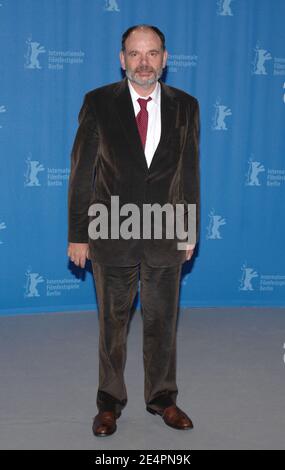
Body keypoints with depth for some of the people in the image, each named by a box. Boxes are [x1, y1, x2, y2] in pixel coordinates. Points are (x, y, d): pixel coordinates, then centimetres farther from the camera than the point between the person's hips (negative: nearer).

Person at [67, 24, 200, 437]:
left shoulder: (185, 106, 2)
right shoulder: (98, 103, -4)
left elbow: (190, 173, 5)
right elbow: (82, 172, -4)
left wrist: (190, 232, 5)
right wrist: (78, 234, -6)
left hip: (165, 236, 2)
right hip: (112, 234, -1)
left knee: (162, 322, 13)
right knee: (112, 323, 12)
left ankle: (163, 398, 32)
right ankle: (110, 402, 29)